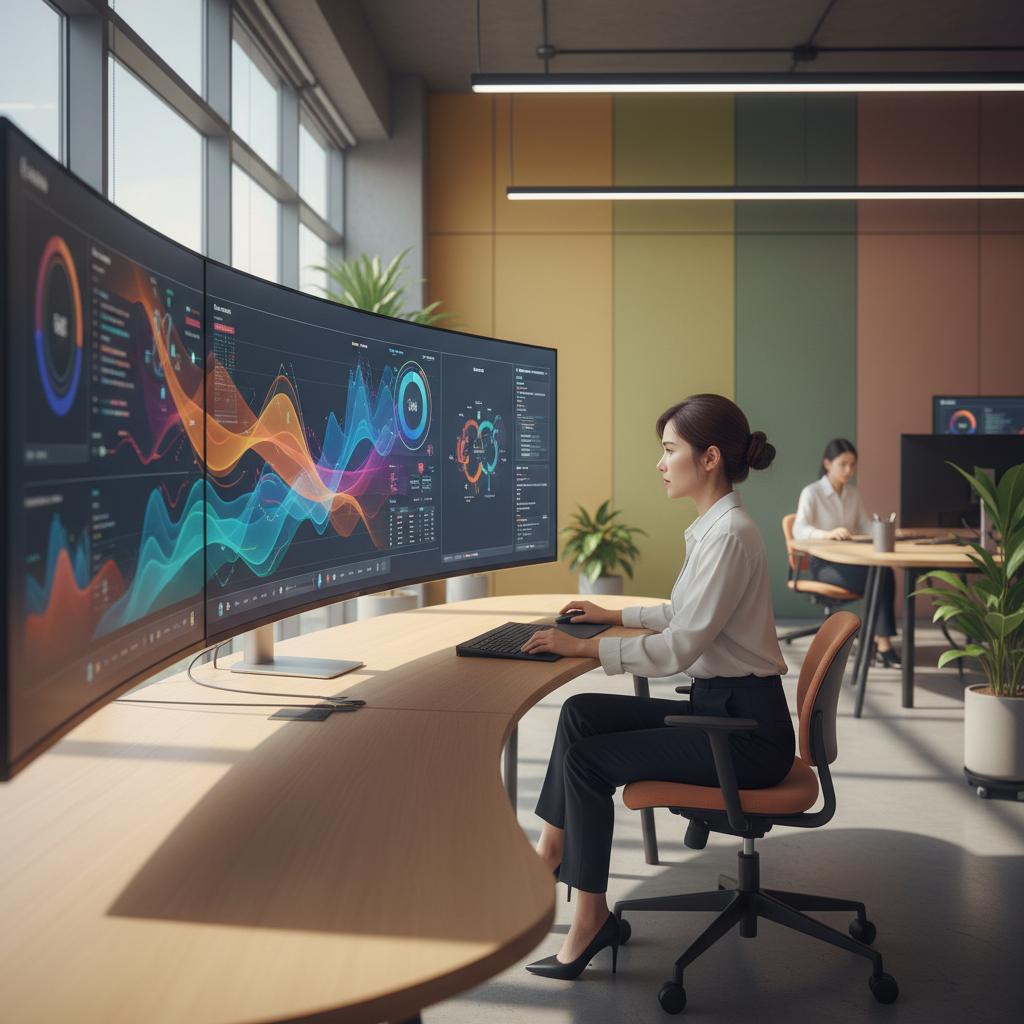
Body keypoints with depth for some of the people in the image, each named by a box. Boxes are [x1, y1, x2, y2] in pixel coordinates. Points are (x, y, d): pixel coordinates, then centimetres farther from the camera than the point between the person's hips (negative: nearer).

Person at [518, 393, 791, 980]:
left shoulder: (729, 534, -20)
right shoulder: (714, 526, 11)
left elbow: (679, 648, -24)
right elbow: (689, 616, 26)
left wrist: (584, 647, -19)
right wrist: (617, 616, 24)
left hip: (747, 728, -9)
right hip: (718, 707, 9)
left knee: (586, 758, -9)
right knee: (581, 713, 2)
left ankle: (591, 918, 4)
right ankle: (549, 855, 6)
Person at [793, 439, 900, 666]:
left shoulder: (854, 494, 15)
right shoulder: (812, 493, -6)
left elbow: (865, 526, 15)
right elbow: (798, 530, -19)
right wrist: (827, 534, -39)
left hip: (849, 561, 5)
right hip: (822, 564, -5)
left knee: (886, 572, -28)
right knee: (876, 576, -30)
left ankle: (883, 641, -30)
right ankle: (882, 642, -22)